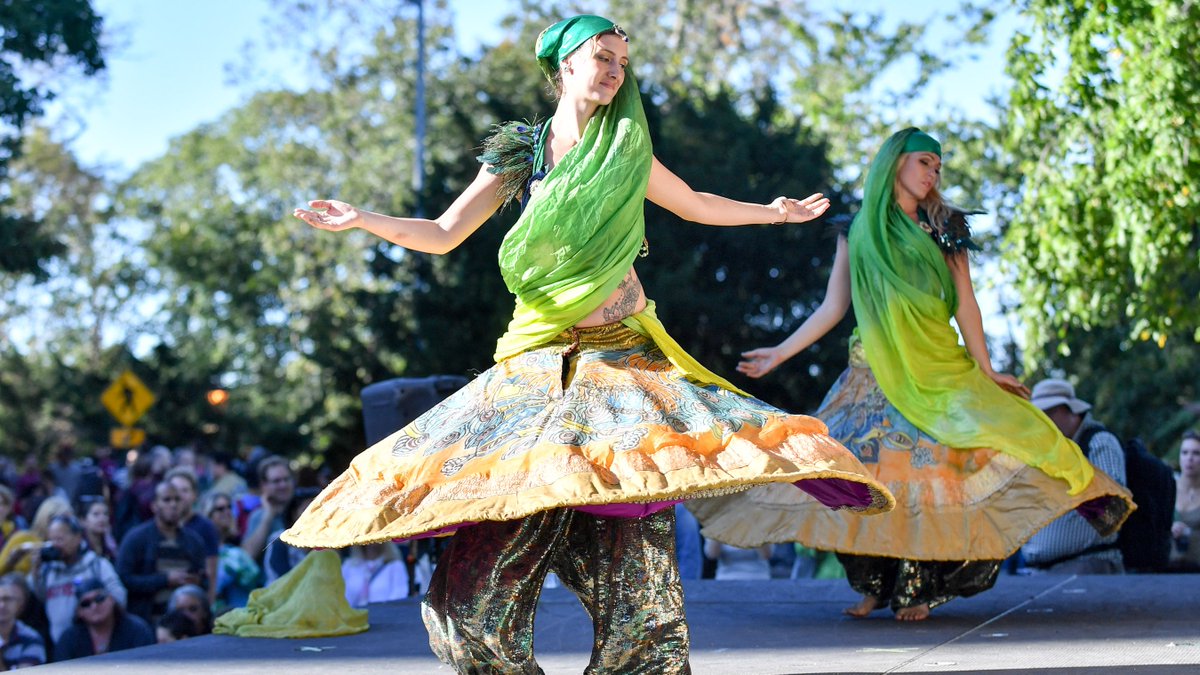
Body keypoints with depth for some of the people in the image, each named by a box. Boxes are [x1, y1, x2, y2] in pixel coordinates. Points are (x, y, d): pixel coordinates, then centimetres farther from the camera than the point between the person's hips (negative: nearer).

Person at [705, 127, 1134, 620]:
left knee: (925, 472, -11)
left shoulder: (944, 227, 8)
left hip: (937, 368, -1)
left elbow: (964, 302, 5)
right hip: (873, 373, 1)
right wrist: (779, 353, 10)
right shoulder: (858, 231, 9)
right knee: (863, 471, -7)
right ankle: (875, 585, 5)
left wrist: (985, 369, -1)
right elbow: (831, 308, 12)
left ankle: (914, 589, -5)